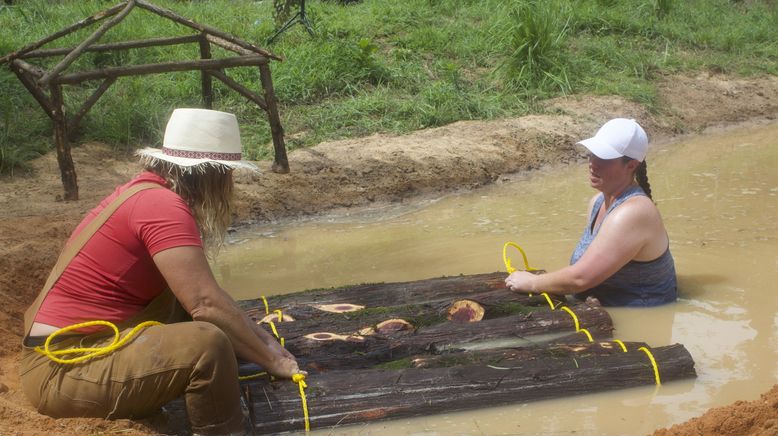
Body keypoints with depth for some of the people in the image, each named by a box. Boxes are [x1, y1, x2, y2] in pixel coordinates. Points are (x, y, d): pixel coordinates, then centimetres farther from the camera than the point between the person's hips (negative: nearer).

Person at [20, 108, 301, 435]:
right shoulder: (162, 204, -19)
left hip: (90, 344, 10)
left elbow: (197, 293, 15)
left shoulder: (149, 193, 10)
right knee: (207, 343, -26)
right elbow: (206, 304, -24)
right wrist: (272, 360, -14)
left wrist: (258, 335, 11)